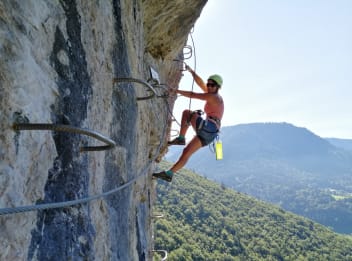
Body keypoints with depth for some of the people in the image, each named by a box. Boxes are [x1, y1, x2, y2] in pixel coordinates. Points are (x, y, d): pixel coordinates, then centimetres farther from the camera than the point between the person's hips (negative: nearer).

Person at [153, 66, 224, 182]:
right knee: (186, 152, 3)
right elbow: (200, 83, 22)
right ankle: (169, 174, 1)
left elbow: (193, 95, -11)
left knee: (187, 112, -1)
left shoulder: (213, 96, -6)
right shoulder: (213, 95, 20)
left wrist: (176, 91, -6)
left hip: (209, 129, -9)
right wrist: (191, 71, 20)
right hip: (207, 133, 9)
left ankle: (181, 138, -9)